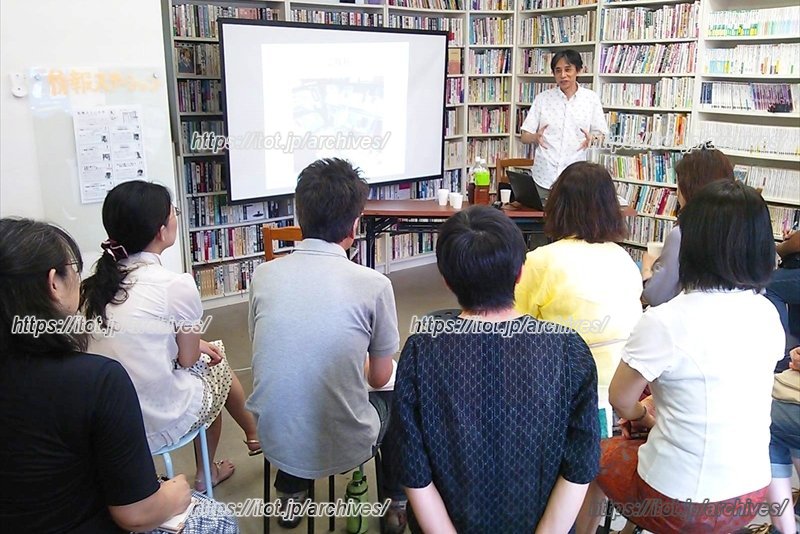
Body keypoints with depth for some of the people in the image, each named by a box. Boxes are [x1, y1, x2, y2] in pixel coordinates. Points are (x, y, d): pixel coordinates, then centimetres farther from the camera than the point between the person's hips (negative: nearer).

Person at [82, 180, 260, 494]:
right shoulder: (177, 285, -20)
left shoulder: (98, 280, 0)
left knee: (206, 355, 25)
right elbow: (187, 359, -8)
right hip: (158, 425, -6)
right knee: (217, 366, 23)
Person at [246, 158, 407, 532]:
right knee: (393, 397, 28)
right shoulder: (373, 285, -16)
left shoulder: (263, 276, -7)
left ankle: (290, 494, 44)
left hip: (274, 440, 3)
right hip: (344, 447, -3)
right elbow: (379, 377, -2)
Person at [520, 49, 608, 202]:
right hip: (544, 175, 1)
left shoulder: (591, 98, 4)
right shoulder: (542, 98, 5)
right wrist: (535, 137, -16)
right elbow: (524, 136, 5)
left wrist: (591, 138, -13)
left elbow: (600, 133, 9)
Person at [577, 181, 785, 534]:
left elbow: (621, 400, -10)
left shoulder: (664, 322, -25)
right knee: (634, 431, 30)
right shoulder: (767, 314, -5)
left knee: (595, 453, 22)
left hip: (683, 504, -6)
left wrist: (642, 413, 12)